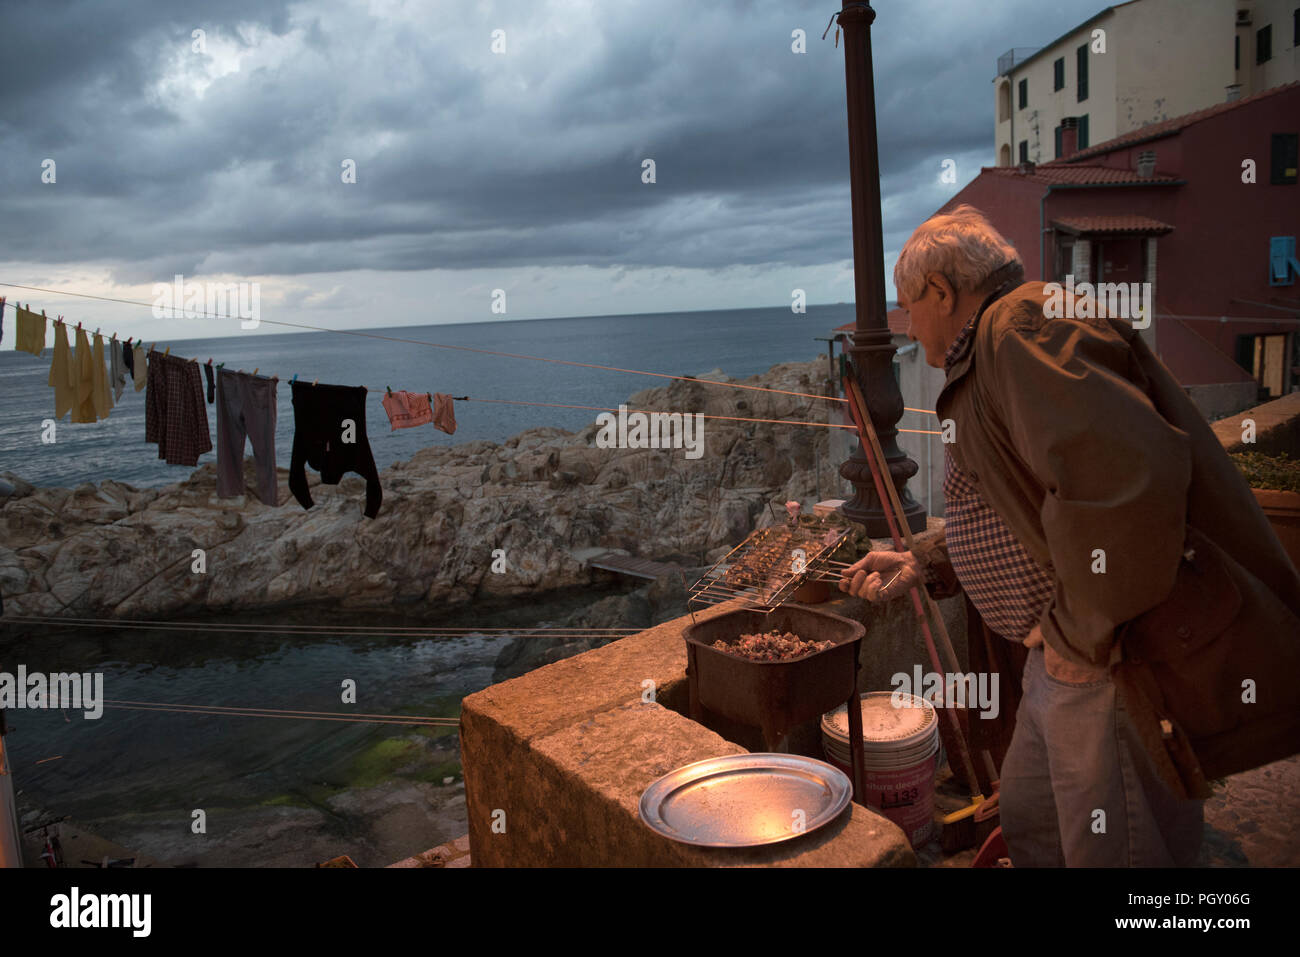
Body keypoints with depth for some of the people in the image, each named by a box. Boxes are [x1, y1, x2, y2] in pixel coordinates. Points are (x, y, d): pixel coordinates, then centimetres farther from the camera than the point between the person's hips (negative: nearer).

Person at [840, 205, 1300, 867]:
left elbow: (1124, 471, -35)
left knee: (1113, 853, 4)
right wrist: (921, 566, 19)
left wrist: (1080, 630, -25)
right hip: (1065, 658, 11)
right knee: (1030, 822, 23)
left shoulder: (1024, 325, -17)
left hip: (1124, 662, -11)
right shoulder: (987, 366, 19)